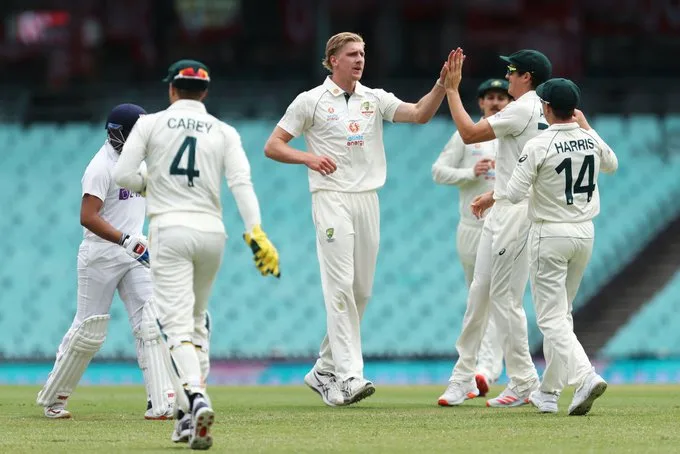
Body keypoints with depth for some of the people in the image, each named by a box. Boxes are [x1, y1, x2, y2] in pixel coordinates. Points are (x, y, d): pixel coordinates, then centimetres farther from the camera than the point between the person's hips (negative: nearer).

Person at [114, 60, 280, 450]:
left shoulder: (151, 124, 2)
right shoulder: (224, 132, 8)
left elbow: (123, 175, -5)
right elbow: (241, 182, -5)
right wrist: (255, 232, -14)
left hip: (170, 229, -3)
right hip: (212, 231, 3)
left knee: (177, 325, -11)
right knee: (197, 322, 19)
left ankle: (196, 399, -35)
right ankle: (189, 417, 18)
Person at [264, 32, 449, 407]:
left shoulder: (375, 99, 12)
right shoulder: (310, 101, 1)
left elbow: (419, 114, -1)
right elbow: (272, 146, 2)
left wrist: (442, 84, -17)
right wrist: (308, 157, -16)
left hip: (368, 200, 5)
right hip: (332, 201, -5)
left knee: (362, 290, 7)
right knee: (341, 286, -15)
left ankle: (324, 371, 19)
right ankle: (348, 378, -21)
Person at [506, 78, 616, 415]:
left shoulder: (538, 146, -16)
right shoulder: (590, 141, 1)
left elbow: (514, 194, -16)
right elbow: (612, 165, 24)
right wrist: (586, 127, 25)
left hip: (550, 235, -6)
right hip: (585, 234, 6)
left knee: (552, 317, -4)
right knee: (560, 313, 18)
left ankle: (584, 376, -26)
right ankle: (549, 392, 23)